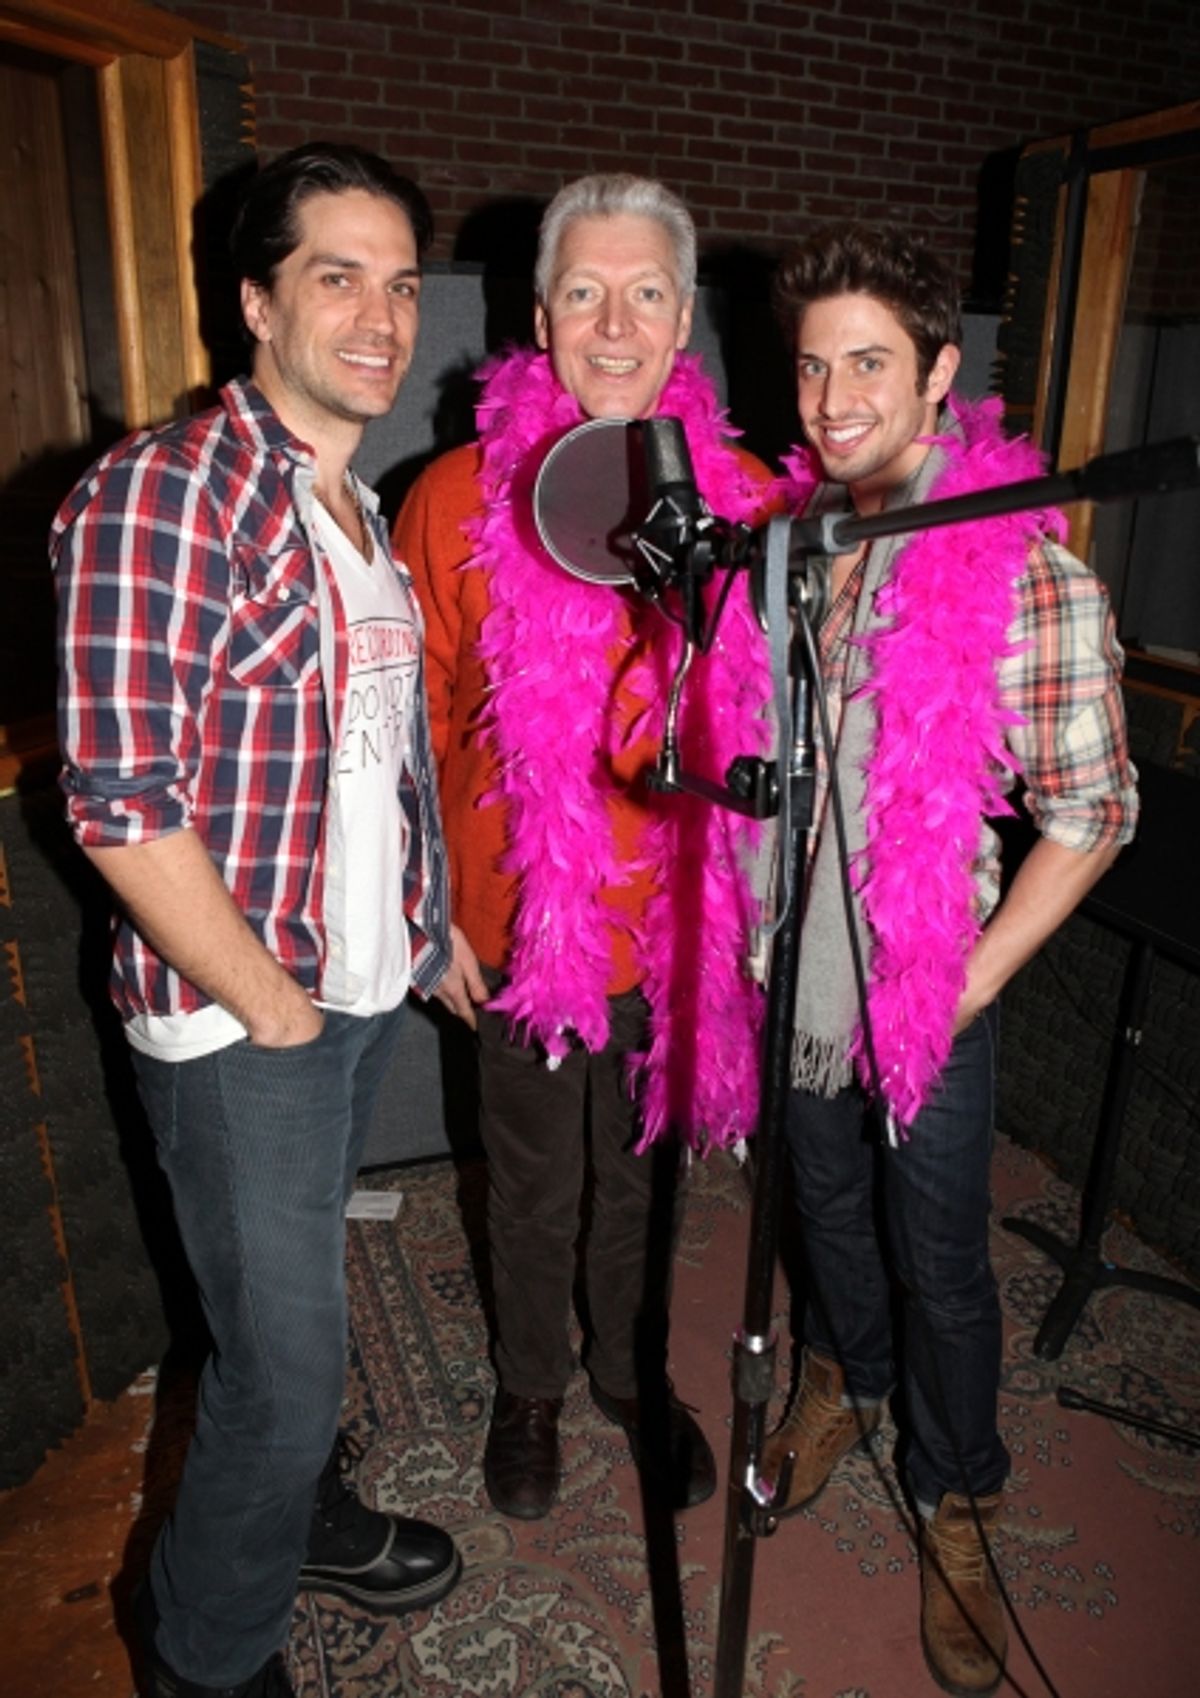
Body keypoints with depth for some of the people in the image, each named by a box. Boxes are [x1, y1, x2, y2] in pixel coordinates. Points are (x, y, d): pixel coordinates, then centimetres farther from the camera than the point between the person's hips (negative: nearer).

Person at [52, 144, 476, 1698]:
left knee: (295, 1306, 25)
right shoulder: (161, 491, -16)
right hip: (238, 1018, -7)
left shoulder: (368, 513, 11)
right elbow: (120, 801, -20)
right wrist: (273, 1007, -14)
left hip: (364, 991, 7)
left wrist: (430, 936, 11)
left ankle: (297, 1516, 49)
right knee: (282, 1357, 6)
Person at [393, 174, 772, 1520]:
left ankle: (632, 1374, 50)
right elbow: (410, 724, -4)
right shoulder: (459, 498, -10)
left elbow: (780, 716, 4)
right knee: (535, 1188, 19)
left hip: (683, 926, 2)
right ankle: (529, 1387, 48)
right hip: (524, 926, -1)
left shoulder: (745, 500, -4)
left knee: (644, 1177, 22)